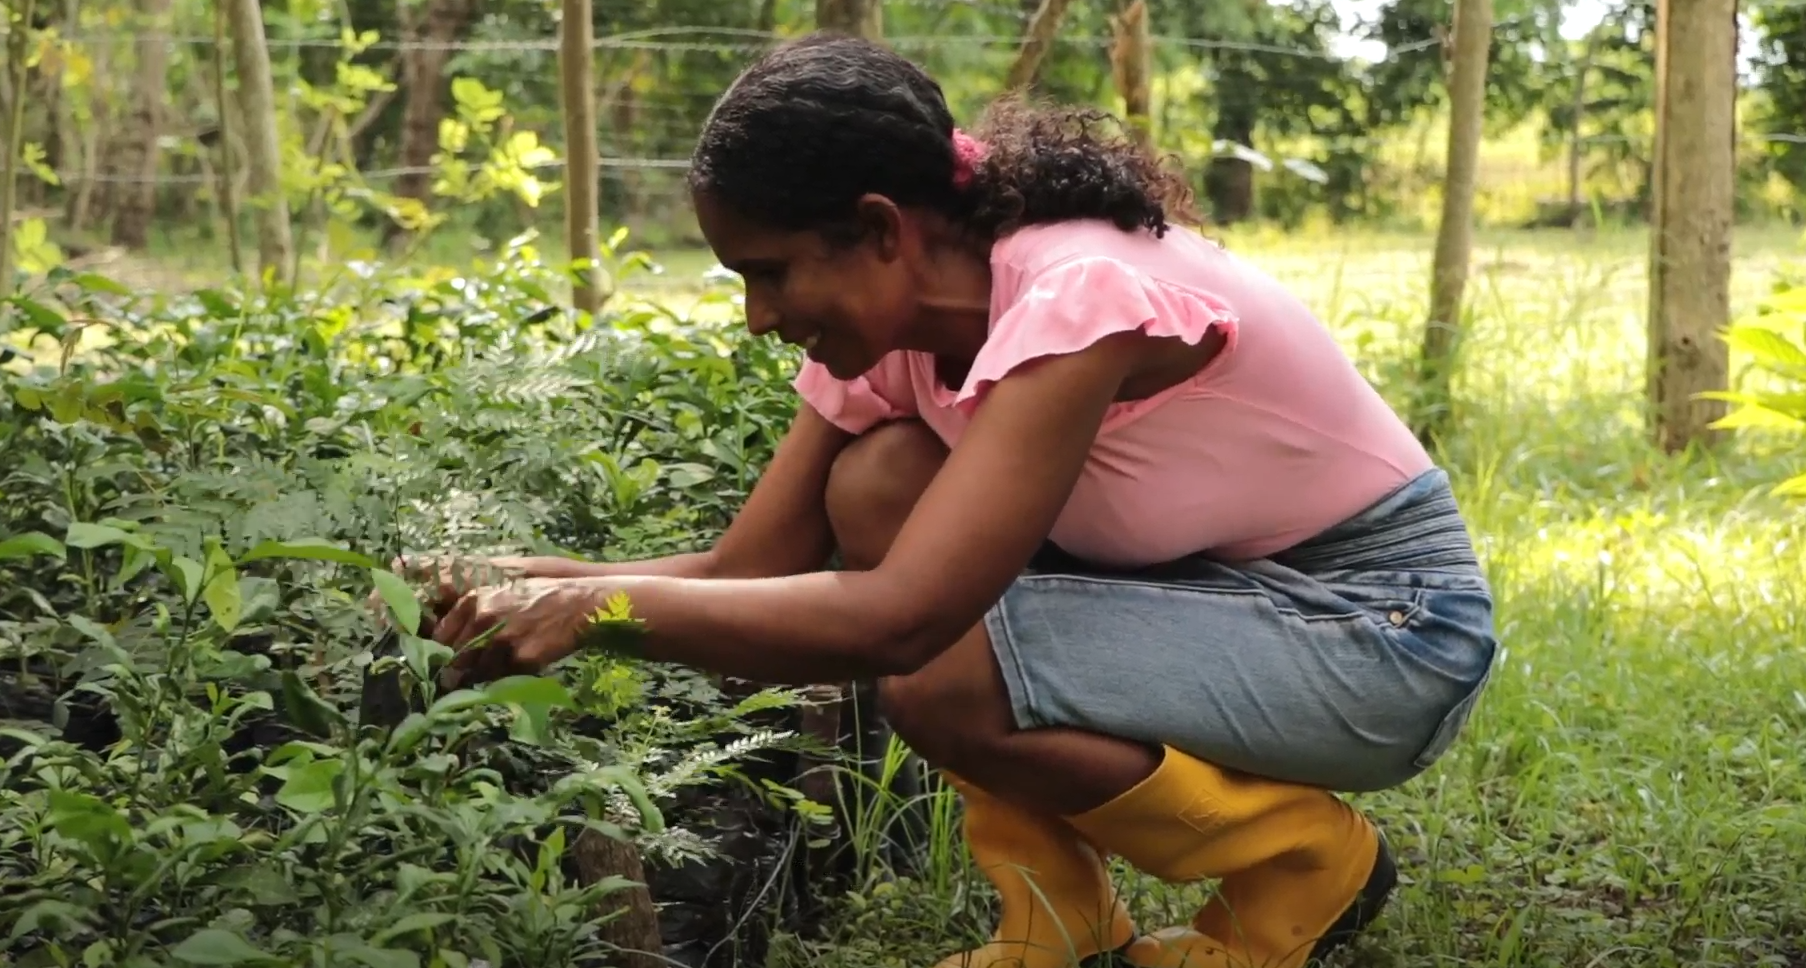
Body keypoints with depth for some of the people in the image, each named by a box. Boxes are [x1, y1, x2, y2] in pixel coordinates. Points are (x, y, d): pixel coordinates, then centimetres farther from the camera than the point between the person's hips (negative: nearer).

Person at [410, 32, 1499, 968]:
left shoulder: (1082, 296, -30)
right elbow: (748, 567, -3)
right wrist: (535, 584, -18)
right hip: (1210, 585, 8)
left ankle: (1306, 867, -2)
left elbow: (898, 619, -38)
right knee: (877, 485, -9)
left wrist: (596, 609, -33)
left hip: (1389, 622, -8)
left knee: (944, 681, -28)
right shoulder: (892, 324, -5)